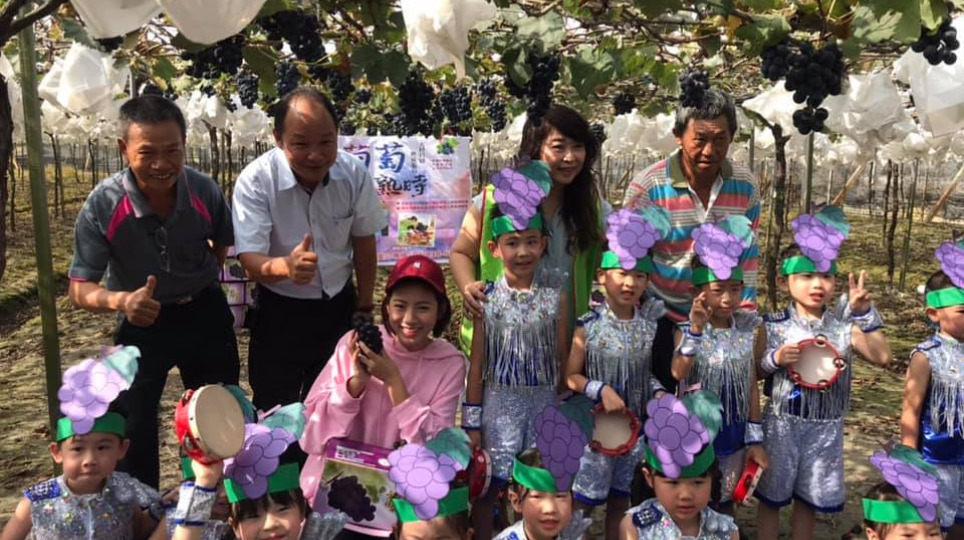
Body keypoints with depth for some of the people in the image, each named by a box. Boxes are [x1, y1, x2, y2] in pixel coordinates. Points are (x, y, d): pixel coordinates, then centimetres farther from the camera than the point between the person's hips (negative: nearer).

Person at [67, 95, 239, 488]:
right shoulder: (102, 206, -25)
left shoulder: (205, 191, -19)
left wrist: (200, 282, -1)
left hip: (205, 314, 2)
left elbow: (225, 245, 4)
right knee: (132, 427, 0)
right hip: (142, 322, -2)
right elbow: (79, 289, -23)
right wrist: (121, 300, -42)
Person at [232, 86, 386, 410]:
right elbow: (250, 260, -27)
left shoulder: (355, 174, -14)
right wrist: (285, 266, -50)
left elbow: (363, 242, 0)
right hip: (279, 313, -2)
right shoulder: (255, 182, -22)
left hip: (339, 307, 3)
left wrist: (365, 307, 8)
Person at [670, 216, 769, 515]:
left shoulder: (752, 328, -5)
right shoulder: (687, 327, -13)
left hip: (733, 437, 3)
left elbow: (752, 384, 2)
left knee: (724, 505, 18)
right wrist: (696, 329, -38)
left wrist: (755, 439, 3)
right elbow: (678, 373, -29)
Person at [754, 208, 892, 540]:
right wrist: (776, 359, -22)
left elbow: (883, 358, -12)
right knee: (771, 496, 11)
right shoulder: (774, 326, -9)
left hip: (825, 428, 2)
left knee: (808, 499, 17)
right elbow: (753, 372, -2)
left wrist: (865, 314, -18)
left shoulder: (843, 327, -3)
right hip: (782, 424, -2)